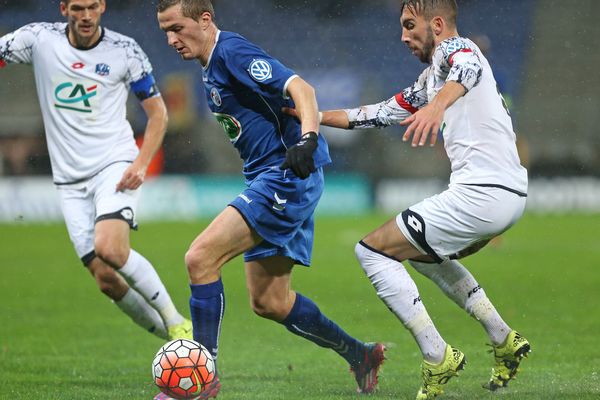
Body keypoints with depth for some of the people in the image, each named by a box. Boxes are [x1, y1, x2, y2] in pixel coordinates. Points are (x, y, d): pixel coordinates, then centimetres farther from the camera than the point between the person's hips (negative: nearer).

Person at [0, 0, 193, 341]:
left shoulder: (124, 50, -3)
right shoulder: (40, 39, 0)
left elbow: (158, 111, 5)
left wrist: (141, 165, -9)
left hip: (115, 165, -3)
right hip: (71, 180, 3)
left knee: (110, 249, -28)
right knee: (106, 280, -5)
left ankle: (177, 323, -12)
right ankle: (174, 339, 11)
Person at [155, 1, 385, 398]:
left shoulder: (232, 52, -13)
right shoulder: (211, 68, 16)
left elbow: (300, 88, -24)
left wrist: (308, 140, -38)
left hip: (288, 175, -11)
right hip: (272, 179, 11)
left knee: (201, 258, -19)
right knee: (268, 302, 12)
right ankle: (360, 356, 26)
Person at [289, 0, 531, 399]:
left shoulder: (453, 48, -4)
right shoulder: (428, 81, 25)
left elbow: (467, 68, -29)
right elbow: (381, 113, 31)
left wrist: (437, 105, -50)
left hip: (482, 192, -10)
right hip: (510, 194, 10)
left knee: (373, 251, -3)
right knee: (424, 253, 33)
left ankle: (438, 358, -7)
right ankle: (504, 340, 25)